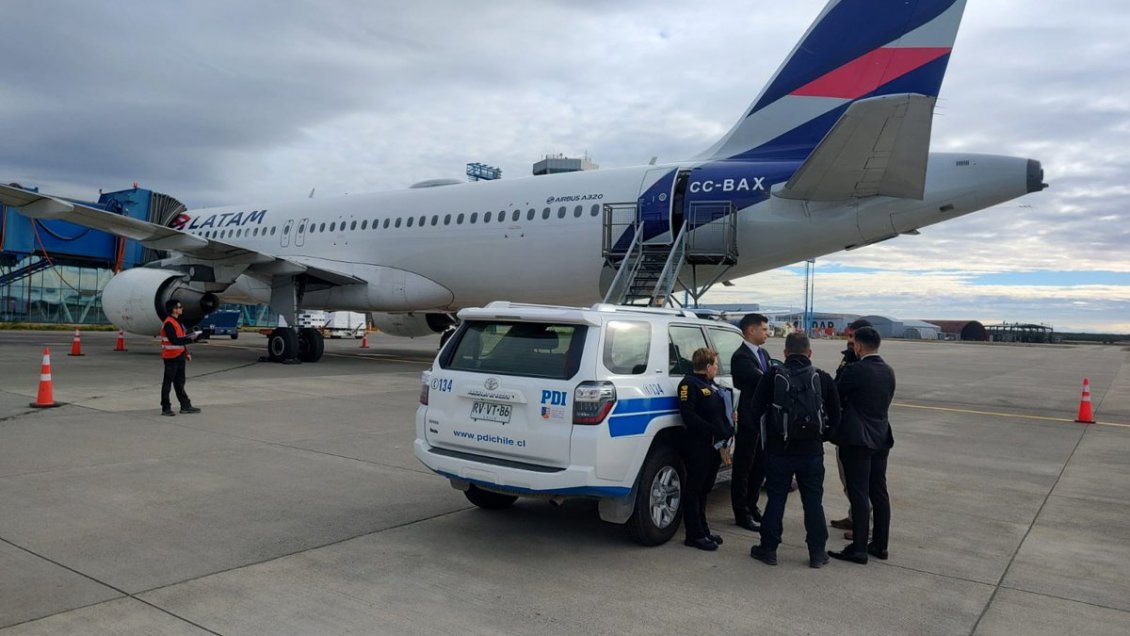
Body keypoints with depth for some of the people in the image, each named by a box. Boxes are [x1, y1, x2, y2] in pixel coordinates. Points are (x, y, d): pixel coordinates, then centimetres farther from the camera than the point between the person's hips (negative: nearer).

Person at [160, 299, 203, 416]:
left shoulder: (177, 322, 15)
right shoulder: (168, 323, -16)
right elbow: (174, 340, -25)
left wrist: (186, 353, 16)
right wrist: (190, 338, -23)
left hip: (179, 356, 10)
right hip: (171, 357, -10)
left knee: (180, 382, 14)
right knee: (167, 382, -1)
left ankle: (185, 406, 19)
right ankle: (165, 408, 5)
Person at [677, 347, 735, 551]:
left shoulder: (711, 385, 18)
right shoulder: (689, 384, -10)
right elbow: (688, 414, -20)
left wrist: (725, 430, 5)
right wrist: (714, 430, -24)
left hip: (714, 446, 9)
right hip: (697, 446, -9)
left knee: (704, 489, 16)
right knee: (694, 490, -1)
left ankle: (703, 531, 26)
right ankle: (694, 535, 6)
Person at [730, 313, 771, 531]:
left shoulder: (763, 354, 14)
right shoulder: (741, 357, -15)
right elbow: (762, 380, -25)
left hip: (764, 420, 9)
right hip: (748, 420, -9)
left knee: (759, 466, 17)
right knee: (743, 468, 3)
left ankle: (751, 507, 31)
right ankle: (742, 514, 13)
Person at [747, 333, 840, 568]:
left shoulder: (772, 377, -7)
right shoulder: (823, 379, -2)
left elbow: (756, 410, -5)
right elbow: (835, 416, 1)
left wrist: (768, 434, 10)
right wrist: (823, 436, 15)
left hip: (779, 450, -1)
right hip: (812, 451, 1)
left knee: (775, 500, 8)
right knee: (813, 501, 10)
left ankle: (768, 549, 14)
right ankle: (817, 553, 15)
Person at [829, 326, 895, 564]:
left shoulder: (854, 371, -16)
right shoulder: (888, 372, 7)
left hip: (857, 440, -7)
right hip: (881, 438, 7)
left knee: (859, 495, -3)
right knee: (879, 493, 13)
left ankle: (859, 549, 2)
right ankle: (880, 545, 22)